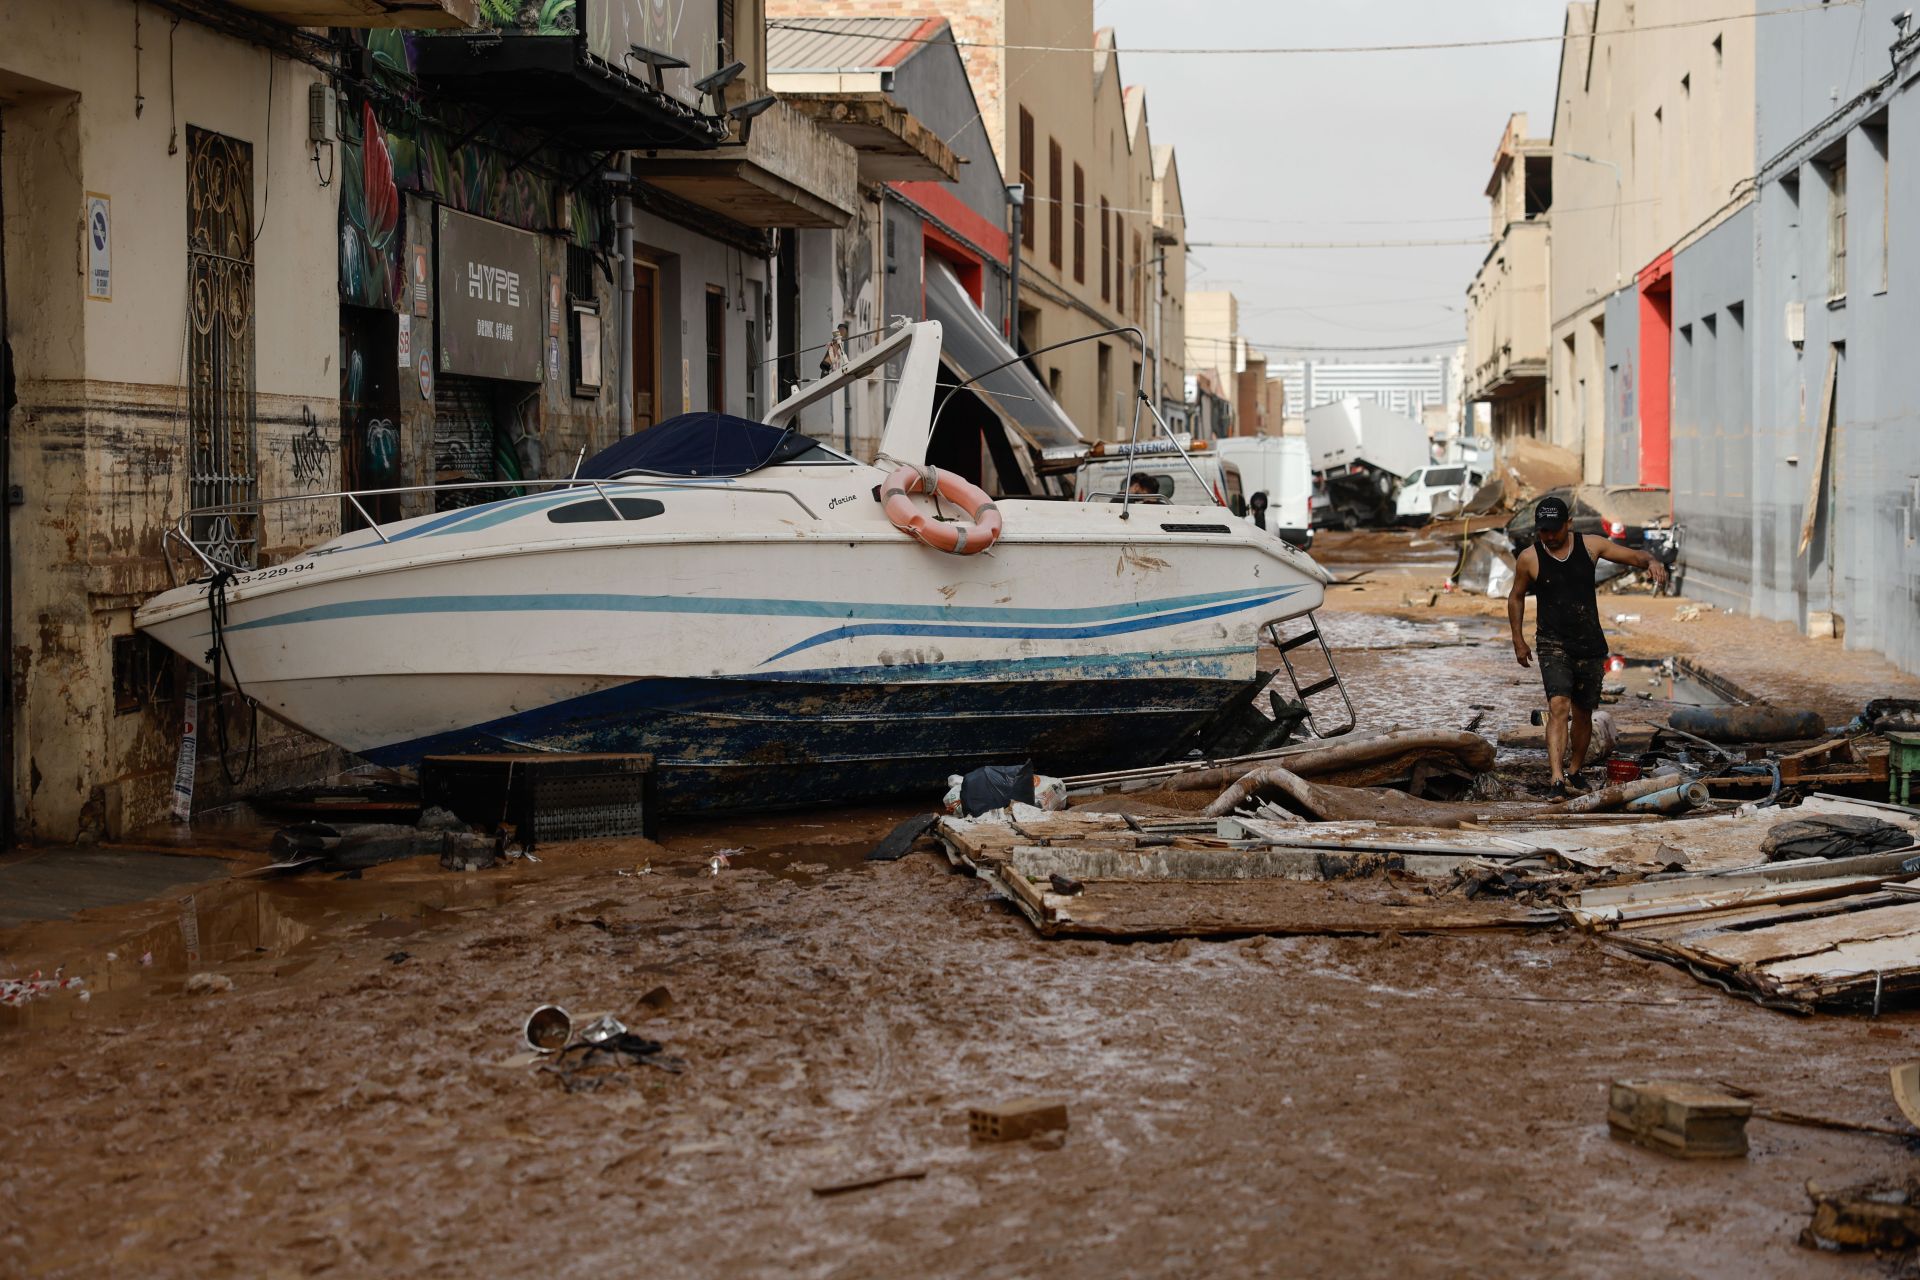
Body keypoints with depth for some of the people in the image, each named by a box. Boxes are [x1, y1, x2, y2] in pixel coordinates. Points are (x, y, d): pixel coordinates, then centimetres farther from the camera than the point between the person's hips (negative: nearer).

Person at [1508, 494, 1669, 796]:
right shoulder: (1529, 559, -4)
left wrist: (1651, 562, -20)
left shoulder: (1590, 545, -1)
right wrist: (1518, 641, 9)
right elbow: (1516, 597, 11)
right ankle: (1556, 780, -27)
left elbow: (1633, 556, 4)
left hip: (1590, 645, 3)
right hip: (1553, 644, -3)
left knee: (1582, 713, 11)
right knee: (1559, 706, -20)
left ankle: (1574, 772, 32)